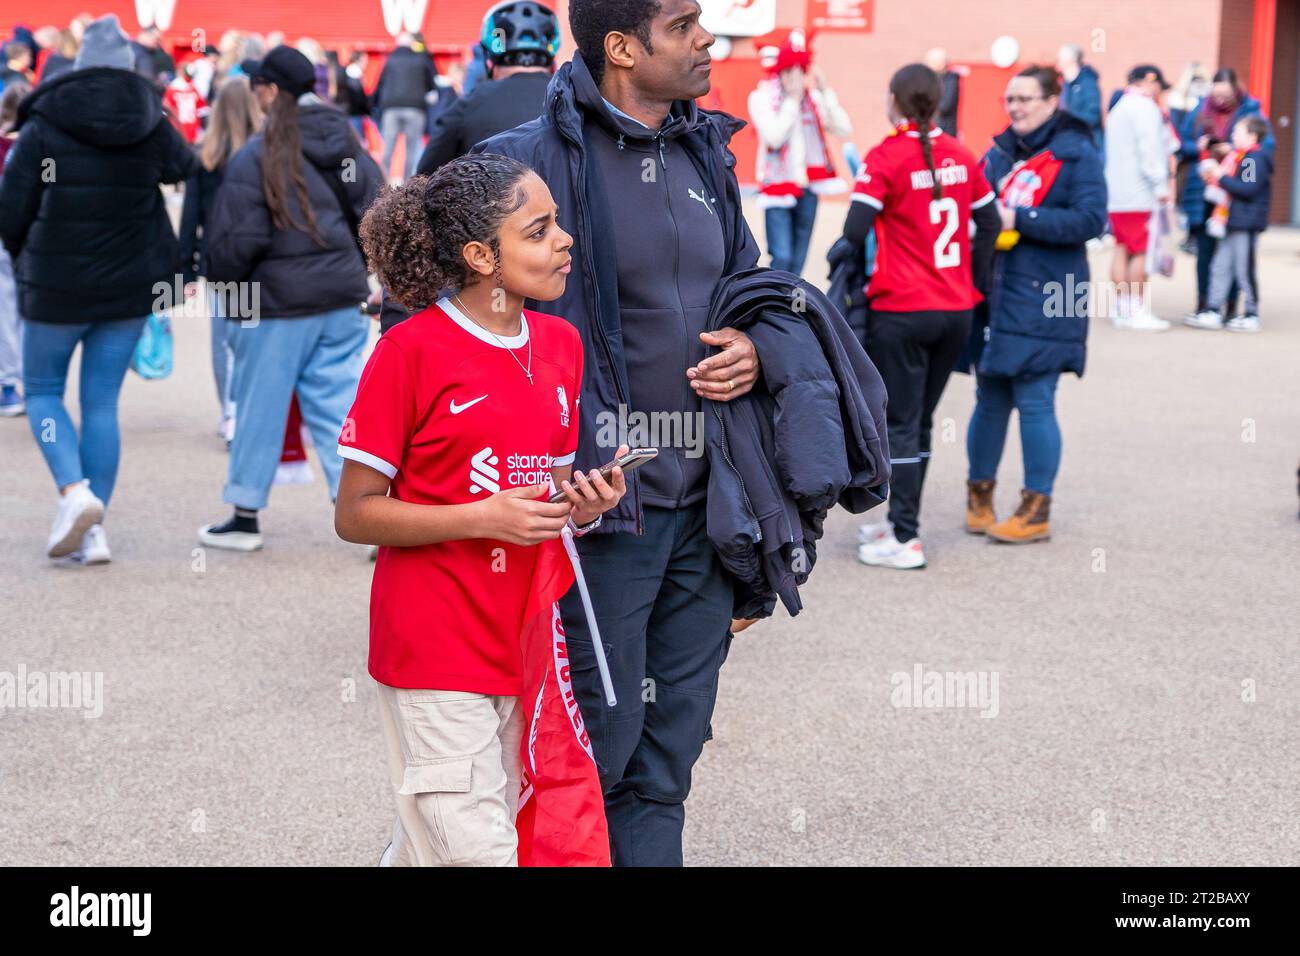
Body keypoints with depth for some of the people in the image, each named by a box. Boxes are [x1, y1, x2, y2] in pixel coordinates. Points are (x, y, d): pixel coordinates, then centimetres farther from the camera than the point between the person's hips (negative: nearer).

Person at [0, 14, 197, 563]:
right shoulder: (153, 127, -1)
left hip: (56, 285, -3)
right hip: (130, 287, 3)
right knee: (102, 402, 9)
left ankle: (74, 491, -9)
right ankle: (93, 529, 7)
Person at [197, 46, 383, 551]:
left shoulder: (256, 156, -12)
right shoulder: (347, 144, 4)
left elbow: (237, 239, -12)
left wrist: (223, 284, 6)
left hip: (278, 301, -5)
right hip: (342, 300, 5)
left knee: (259, 409, 9)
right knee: (338, 407, 7)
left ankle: (245, 518, 21)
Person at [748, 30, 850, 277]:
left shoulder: (814, 98, 6)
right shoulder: (762, 98, -4)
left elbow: (844, 130, -6)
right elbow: (774, 137, -18)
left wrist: (825, 92, -11)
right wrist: (792, 99, -15)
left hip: (808, 186, 4)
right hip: (777, 186, -4)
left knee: (798, 262, 9)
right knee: (781, 258, -15)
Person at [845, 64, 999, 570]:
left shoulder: (885, 158, -11)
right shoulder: (960, 156, 6)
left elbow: (855, 233, -17)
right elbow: (989, 223, 11)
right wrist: (975, 284, 18)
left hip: (901, 311, -5)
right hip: (956, 310, 6)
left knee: (901, 425, 2)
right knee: (920, 422, 16)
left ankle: (905, 541, 3)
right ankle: (901, 521, 26)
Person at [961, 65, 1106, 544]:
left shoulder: (1077, 154, -4)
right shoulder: (999, 152, 14)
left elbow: (1090, 218, -14)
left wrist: (1019, 220, -17)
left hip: (1043, 299, -5)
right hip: (993, 294, 5)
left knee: (1034, 402, -3)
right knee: (990, 399, 10)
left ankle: (1037, 510, 6)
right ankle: (979, 495, 23)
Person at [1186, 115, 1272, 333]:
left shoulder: (1255, 159, -13)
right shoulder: (1238, 156, 16)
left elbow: (1249, 189, -23)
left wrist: (1222, 178, -19)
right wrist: (1215, 178, 8)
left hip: (1246, 224, -9)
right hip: (1232, 224, 9)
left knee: (1243, 270, -2)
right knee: (1220, 266, 8)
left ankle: (1252, 315, 7)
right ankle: (1213, 312, 12)